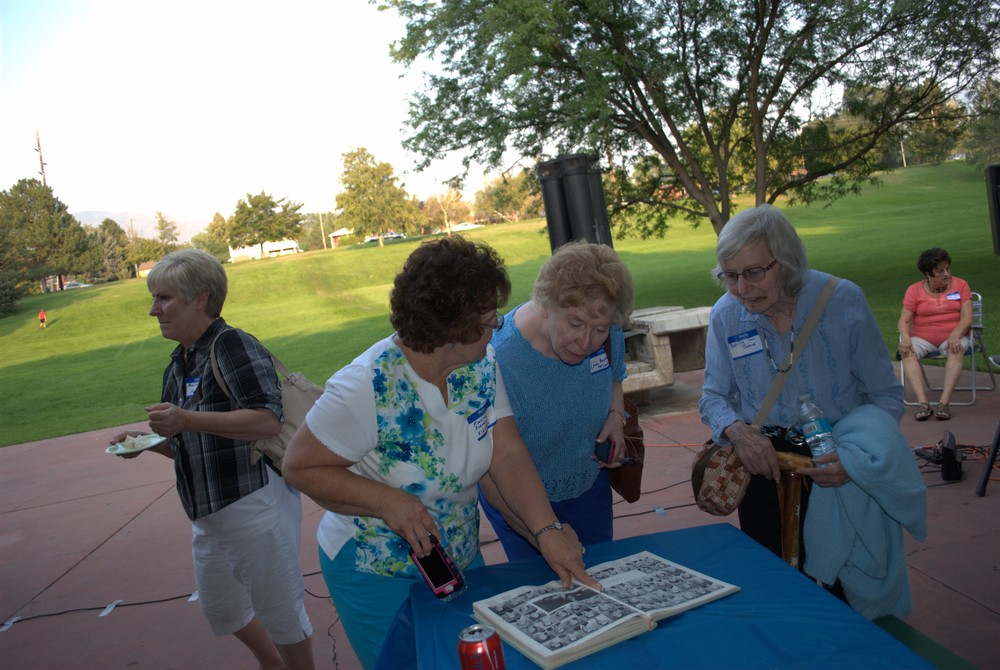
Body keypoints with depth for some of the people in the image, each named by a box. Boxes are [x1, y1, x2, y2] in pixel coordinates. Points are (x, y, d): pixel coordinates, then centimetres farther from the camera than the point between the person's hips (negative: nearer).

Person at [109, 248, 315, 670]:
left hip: (254, 504, -9)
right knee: (221, 609, 24)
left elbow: (267, 420, -26)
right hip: (209, 513, 10)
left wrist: (186, 420, -29)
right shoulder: (177, 367, 12)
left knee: (280, 611, 6)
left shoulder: (234, 346, -15)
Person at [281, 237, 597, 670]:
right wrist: (387, 500, -32)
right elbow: (300, 467, -20)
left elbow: (507, 455, -15)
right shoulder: (368, 388, -29)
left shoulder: (482, 366, -11)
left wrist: (547, 531, -28)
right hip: (376, 576, -5)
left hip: (462, 559, 6)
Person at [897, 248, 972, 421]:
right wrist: (905, 338, -24)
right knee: (907, 352, -30)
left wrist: (955, 336, -24)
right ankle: (922, 402, -39)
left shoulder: (961, 285, 6)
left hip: (952, 336, -1)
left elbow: (967, 317, -4)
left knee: (957, 349, -35)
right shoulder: (914, 290, 6)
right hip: (922, 338, 1)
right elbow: (904, 320, -1)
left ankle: (944, 402, -39)